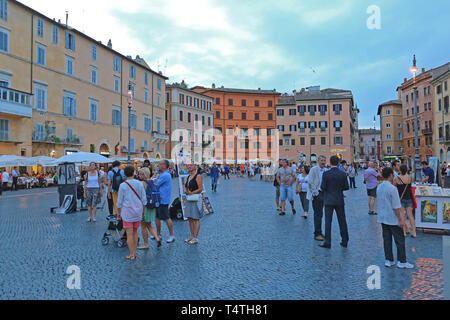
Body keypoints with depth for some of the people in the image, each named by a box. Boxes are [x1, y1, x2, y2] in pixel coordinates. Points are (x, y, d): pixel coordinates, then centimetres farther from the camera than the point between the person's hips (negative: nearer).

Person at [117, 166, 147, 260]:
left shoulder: (123, 186, -9)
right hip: (138, 211, 3)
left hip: (127, 212, -3)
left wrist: (119, 213, 8)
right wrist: (142, 211, 14)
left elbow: (119, 202, -4)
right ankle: (134, 252, 21)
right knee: (135, 232, 15)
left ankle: (131, 254, 10)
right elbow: (144, 200, 2)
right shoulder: (139, 184, -2)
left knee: (129, 233, 3)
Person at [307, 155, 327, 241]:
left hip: (323, 193, 7)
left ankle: (319, 232, 22)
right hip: (317, 194, -7)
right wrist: (315, 192, -17)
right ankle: (317, 234, 0)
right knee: (318, 214, -6)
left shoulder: (325, 170, 13)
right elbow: (310, 182, -15)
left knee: (320, 214, 13)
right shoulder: (314, 169, -9)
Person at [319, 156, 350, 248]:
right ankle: (344, 241, 21)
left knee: (328, 221, 1)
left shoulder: (326, 174, -11)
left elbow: (323, 187, -11)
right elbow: (346, 187, 0)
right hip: (340, 200, 3)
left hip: (329, 200, -3)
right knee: (342, 221, 12)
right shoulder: (343, 174, -3)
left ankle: (327, 242, 1)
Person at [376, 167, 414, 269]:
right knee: (400, 240, 6)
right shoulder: (392, 188, -19)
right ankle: (401, 261, 15)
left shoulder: (379, 188, 4)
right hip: (393, 219, -7)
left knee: (386, 239, 12)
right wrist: (400, 219, -11)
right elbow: (396, 207, -18)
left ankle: (388, 260, 19)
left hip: (382, 218, 7)